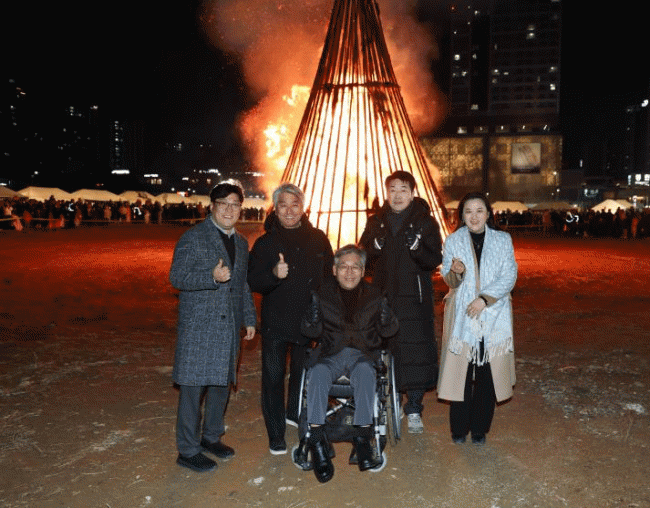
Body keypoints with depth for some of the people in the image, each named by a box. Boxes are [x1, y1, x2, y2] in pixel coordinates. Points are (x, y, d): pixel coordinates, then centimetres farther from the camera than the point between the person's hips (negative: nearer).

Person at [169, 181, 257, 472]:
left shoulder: (241, 243, 15)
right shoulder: (193, 238, -6)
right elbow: (176, 277, -11)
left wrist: (249, 318, 17)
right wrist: (212, 277, -24)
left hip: (229, 327, 7)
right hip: (198, 326, -7)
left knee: (222, 381, 14)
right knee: (193, 386, -2)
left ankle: (211, 437, 32)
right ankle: (187, 451, 11)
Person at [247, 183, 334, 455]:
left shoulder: (317, 239, 3)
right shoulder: (265, 243, -3)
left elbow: (330, 277, 9)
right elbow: (253, 282, -8)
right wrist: (274, 274, -29)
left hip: (309, 320, 2)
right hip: (275, 322, -2)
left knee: (304, 373, 17)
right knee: (273, 377, 0)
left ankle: (295, 414, 43)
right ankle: (276, 435, 15)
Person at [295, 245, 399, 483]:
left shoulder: (373, 295, 7)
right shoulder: (323, 294, 7)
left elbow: (388, 331, 5)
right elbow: (310, 332, 5)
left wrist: (386, 318, -17)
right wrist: (313, 318, -17)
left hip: (363, 354, 0)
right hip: (332, 355, 1)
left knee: (365, 371, -35)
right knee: (317, 373, -32)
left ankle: (362, 437, -31)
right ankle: (316, 439, -31)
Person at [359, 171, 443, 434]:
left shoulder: (425, 222, 0)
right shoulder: (376, 222, 9)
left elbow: (434, 261, -3)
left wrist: (417, 247, -22)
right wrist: (375, 247, -10)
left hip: (414, 298, -3)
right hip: (382, 294, 3)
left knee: (415, 350, -3)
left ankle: (414, 409, 12)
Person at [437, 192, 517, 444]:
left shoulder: (503, 240, 4)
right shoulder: (453, 240, 5)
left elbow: (509, 277, -3)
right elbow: (449, 280, 3)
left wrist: (484, 298, -15)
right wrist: (455, 271, -21)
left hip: (494, 316, 0)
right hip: (462, 316, 0)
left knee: (488, 373, 3)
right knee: (460, 371, 0)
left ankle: (480, 428, 19)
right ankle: (459, 428, 15)